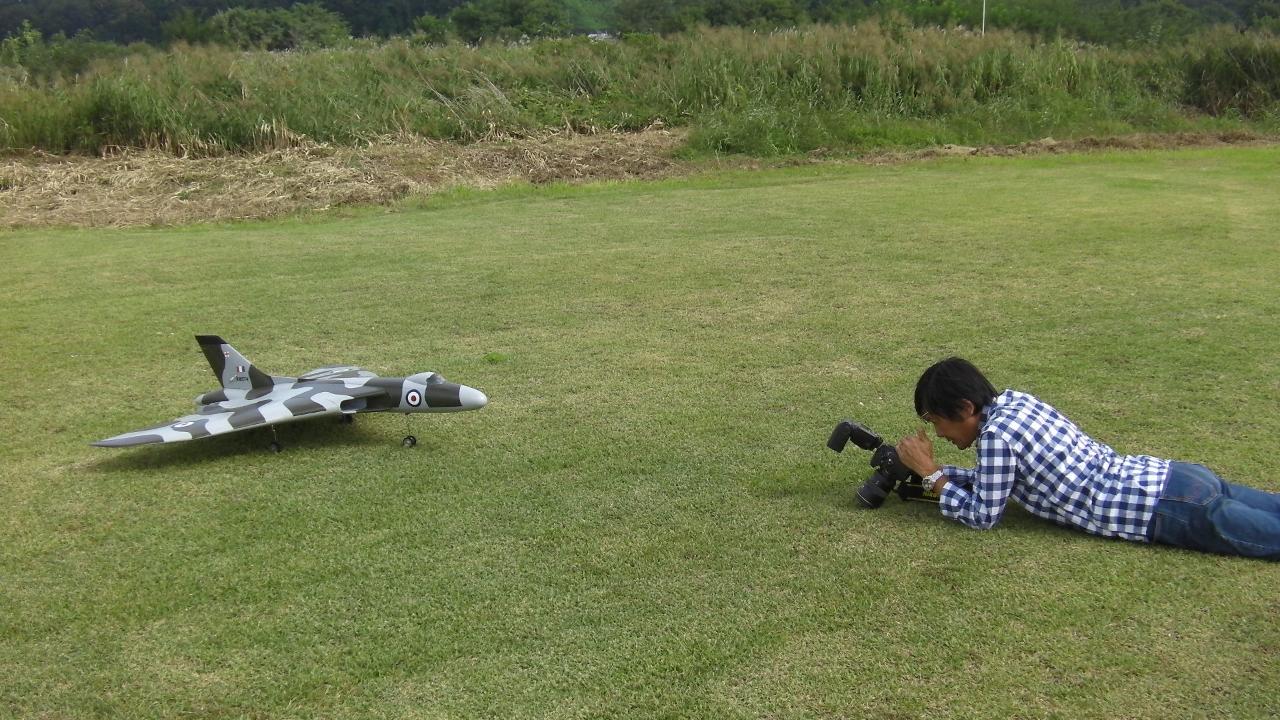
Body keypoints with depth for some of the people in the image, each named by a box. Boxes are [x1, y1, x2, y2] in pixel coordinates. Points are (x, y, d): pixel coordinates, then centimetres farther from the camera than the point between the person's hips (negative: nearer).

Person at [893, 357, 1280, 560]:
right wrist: (933, 472, 11)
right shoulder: (1013, 401, 8)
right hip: (1171, 478, 8)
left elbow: (983, 514, -9)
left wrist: (931, 473, -2)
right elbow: (993, 480, 20)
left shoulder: (996, 435, -18)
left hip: (1170, 510, -8)